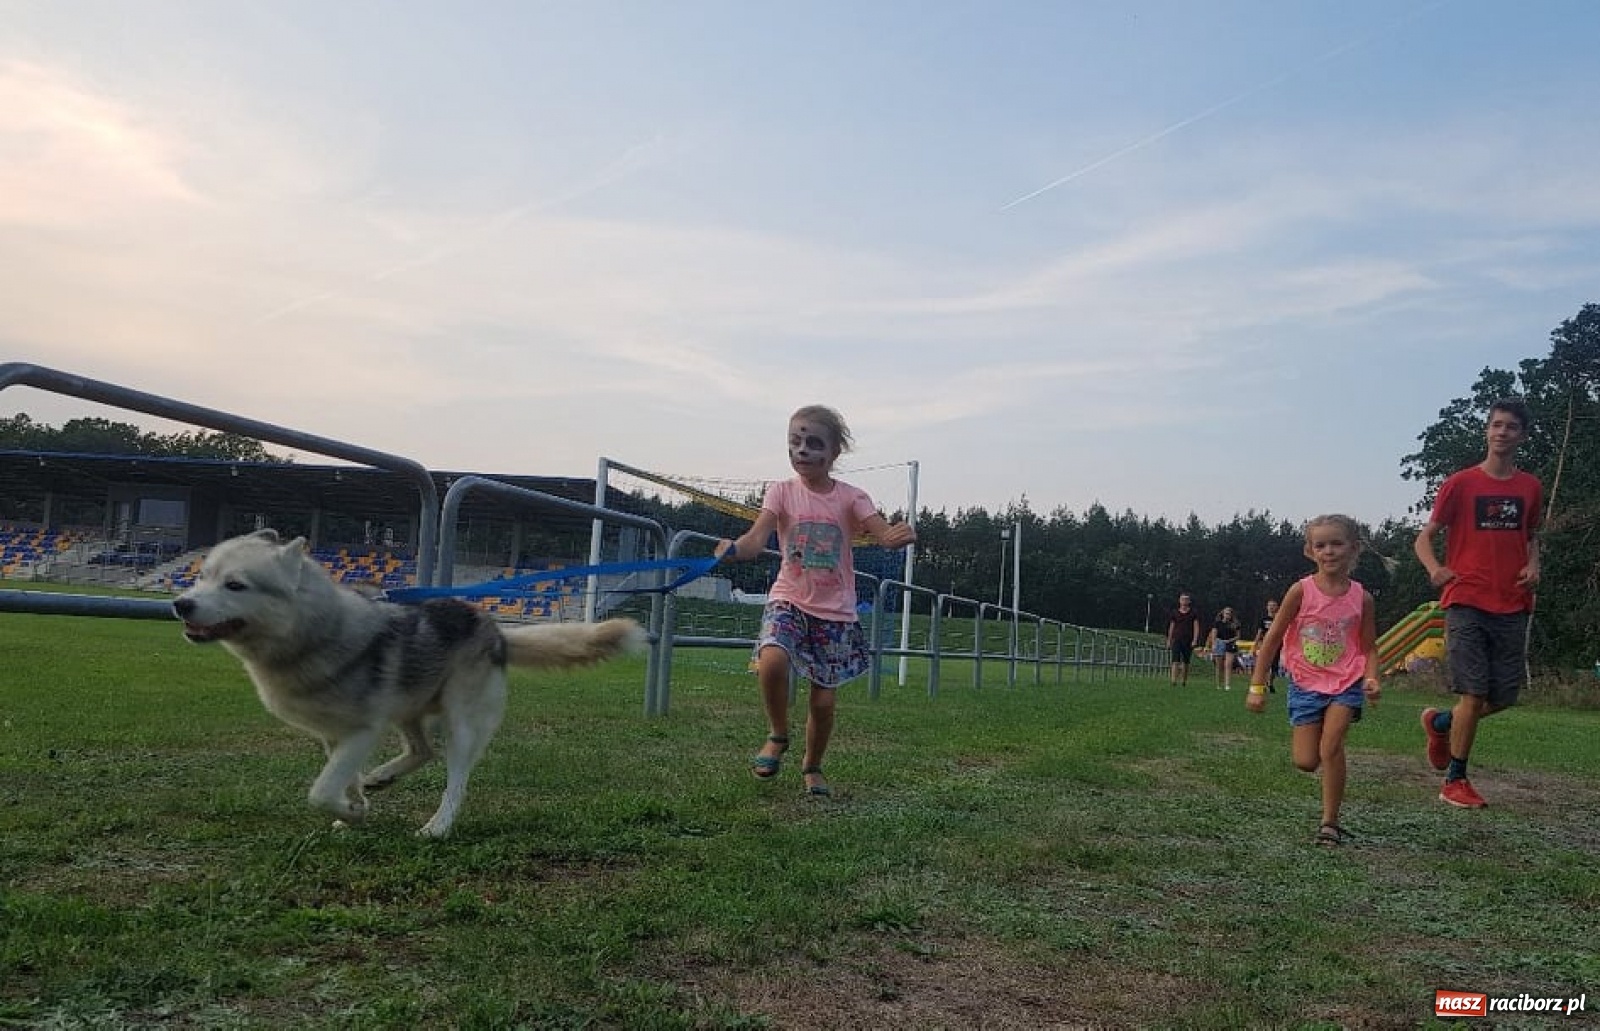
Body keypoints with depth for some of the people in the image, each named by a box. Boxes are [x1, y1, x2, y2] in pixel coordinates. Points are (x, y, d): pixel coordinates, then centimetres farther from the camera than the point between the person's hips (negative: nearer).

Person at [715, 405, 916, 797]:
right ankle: (778, 736, -2)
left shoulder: (851, 498, -2)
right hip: (788, 601, -1)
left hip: (835, 611, 1)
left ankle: (812, 767, 33)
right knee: (772, 660, -30)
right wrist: (734, 549, -39)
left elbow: (885, 535, -17)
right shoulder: (782, 492, -2)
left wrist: (901, 535, -41)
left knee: (824, 702, 3)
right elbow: (757, 539, -16)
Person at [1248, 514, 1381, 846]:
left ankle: (1330, 822, -3)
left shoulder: (1361, 598, -5)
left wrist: (1372, 679, -18)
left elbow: (1369, 648, 3)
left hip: (1346, 683, 0)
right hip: (1305, 683, 0)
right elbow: (1272, 639, -5)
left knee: (1330, 747, -17)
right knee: (1306, 762, -2)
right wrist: (1257, 686, -7)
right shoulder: (1301, 591, -9)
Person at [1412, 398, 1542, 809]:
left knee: (1505, 697, 5)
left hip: (1513, 608, 5)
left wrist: (1533, 564, 2)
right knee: (1474, 695, -7)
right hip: (1467, 604, -4)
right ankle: (1455, 782, 7)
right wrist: (1435, 568, -20)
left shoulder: (1529, 487, 10)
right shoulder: (1460, 483, -2)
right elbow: (1424, 538, 1)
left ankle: (1440, 722, 34)